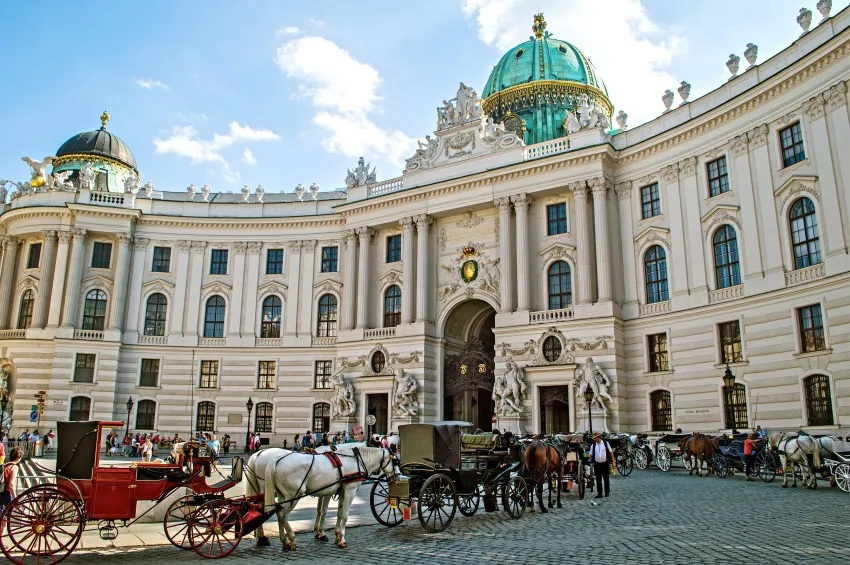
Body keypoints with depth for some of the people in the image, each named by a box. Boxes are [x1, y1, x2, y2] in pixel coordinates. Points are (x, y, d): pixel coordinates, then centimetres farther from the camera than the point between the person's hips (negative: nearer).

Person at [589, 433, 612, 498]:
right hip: (597, 464, 1)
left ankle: (607, 492, 23)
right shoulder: (593, 445, 4)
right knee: (598, 480, 2)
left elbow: (610, 452, 3)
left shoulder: (606, 443, 0)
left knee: (606, 479, 9)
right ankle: (599, 493, 8)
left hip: (605, 463, -1)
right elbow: (591, 454, 5)